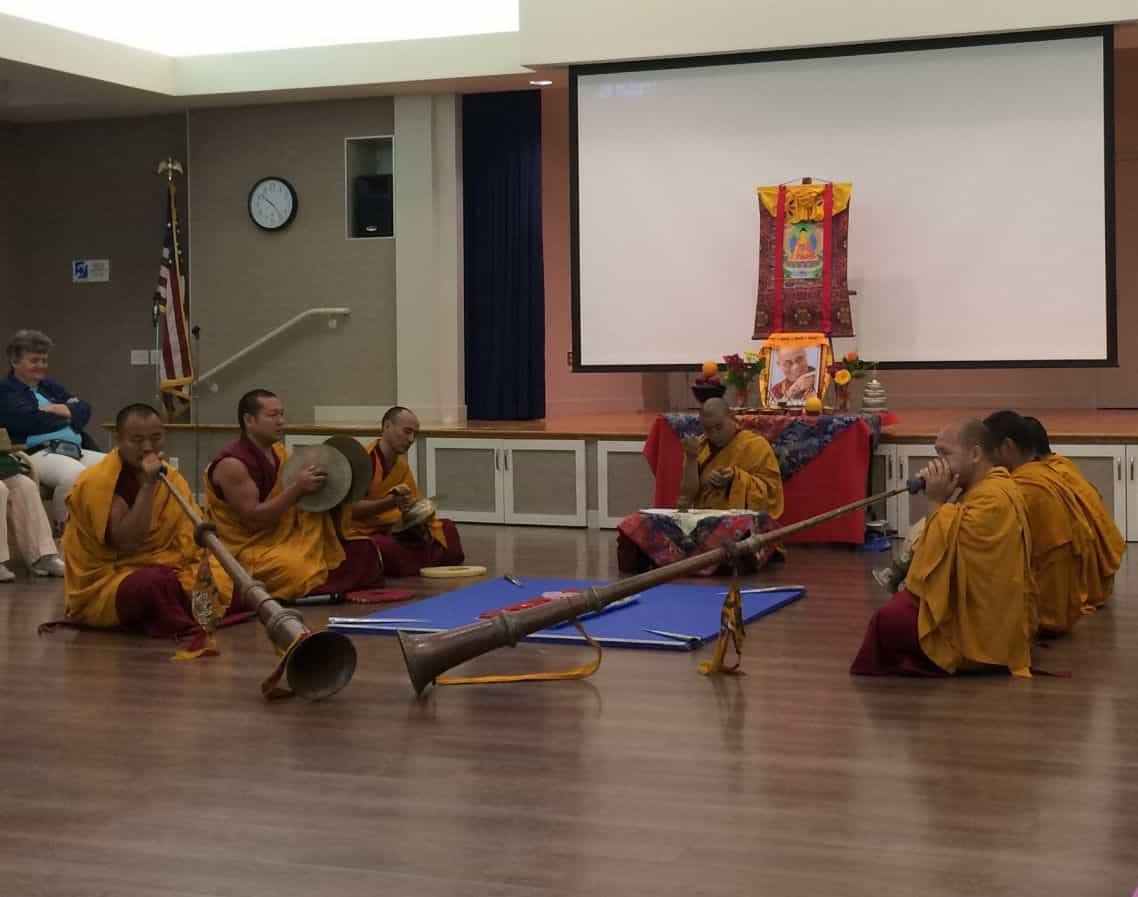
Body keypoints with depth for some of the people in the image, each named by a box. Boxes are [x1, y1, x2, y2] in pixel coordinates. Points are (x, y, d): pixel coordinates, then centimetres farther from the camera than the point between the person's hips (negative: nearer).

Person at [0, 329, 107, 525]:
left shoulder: (49, 386, 28)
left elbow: (84, 409, 17)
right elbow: (31, 421, -12)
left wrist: (63, 410, -5)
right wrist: (68, 413, 3)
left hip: (75, 450, 8)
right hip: (37, 453, -7)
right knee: (75, 475, -38)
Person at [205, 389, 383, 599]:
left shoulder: (279, 452, 6)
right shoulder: (233, 464, -20)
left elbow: (301, 499, 14)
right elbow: (253, 520, -25)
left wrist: (315, 485, -7)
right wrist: (297, 488, -26)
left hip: (284, 537, 8)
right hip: (249, 549, -8)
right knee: (300, 572, -31)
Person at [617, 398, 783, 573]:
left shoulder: (756, 445, 2)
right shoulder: (699, 445, 13)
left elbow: (770, 490, -3)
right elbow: (689, 494, 10)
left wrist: (736, 478, -16)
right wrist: (691, 458, -4)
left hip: (741, 516, -4)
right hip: (703, 518, 4)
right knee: (637, 525, -20)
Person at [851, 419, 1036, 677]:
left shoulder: (992, 500, -22)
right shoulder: (989, 487, 11)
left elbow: (942, 551, -20)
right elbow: (949, 544, 12)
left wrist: (937, 501, -13)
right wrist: (943, 500, -1)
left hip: (985, 631, -11)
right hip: (987, 613, 11)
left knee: (889, 619, -15)